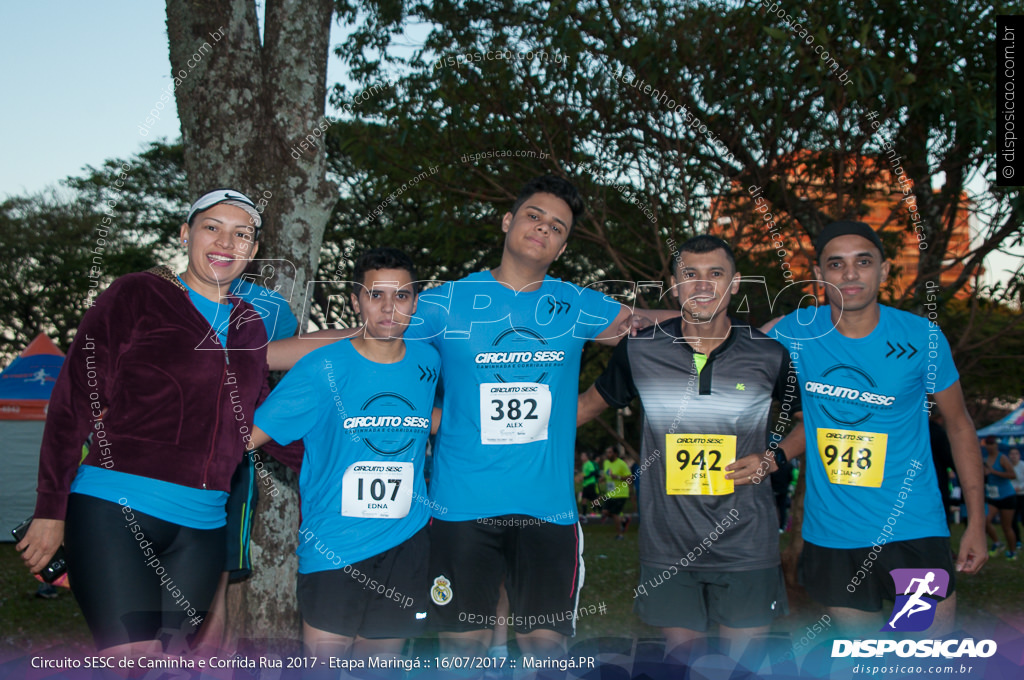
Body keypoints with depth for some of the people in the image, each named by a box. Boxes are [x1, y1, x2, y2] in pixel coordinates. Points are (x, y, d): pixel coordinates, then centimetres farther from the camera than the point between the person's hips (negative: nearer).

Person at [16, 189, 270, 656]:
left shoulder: (250, 330, 15)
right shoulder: (137, 296, 0)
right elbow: (73, 402, -3)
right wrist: (51, 509, -7)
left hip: (199, 527, 5)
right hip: (114, 510, -5)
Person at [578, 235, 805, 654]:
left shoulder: (770, 355, -3)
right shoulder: (640, 351, -2)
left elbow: (810, 418, 12)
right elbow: (591, 403, 14)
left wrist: (773, 458, -5)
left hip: (746, 545, 0)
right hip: (668, 546, 1)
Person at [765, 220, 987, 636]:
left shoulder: (921, 338, -6)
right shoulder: (794, 333, -5)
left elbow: (959, 426, 4)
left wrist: (976, 522, 3)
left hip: (911, 528, -1)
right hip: (830, 533, 2)